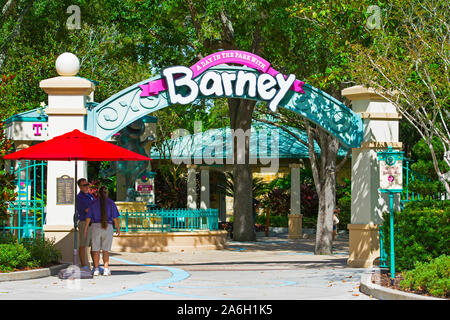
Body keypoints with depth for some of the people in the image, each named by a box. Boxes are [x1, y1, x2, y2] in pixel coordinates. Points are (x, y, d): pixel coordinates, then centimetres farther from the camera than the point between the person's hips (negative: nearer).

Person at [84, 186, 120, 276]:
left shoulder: (93, 203, 0)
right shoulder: (111, 203, -2)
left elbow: (88, 217, -1)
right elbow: (115, 217, -4)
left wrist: (86, 228, 9)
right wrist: (118, 228, 6)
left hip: (95, 226, 0)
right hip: (108, 227, 0)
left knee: (96, 249, 6)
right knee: (106, 250, 4)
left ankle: (96, 269, 3)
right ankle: (106, 269, -3)